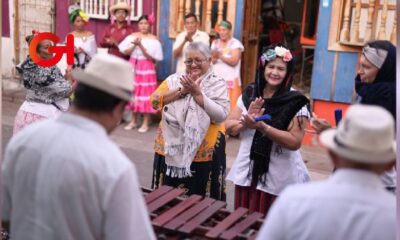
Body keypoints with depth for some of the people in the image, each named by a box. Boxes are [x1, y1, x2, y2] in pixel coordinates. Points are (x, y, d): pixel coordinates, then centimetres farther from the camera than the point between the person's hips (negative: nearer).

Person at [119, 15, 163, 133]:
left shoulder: (153, 39, -3)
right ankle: (133, 121, 18)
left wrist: (140, 45, -19)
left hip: (146, 68, -4)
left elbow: (151, 57, -10)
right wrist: (135, 45, -15)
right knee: (133, 92, 7)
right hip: (133, 67, 4)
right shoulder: (133, 36, 7)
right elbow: (124, 51, 0)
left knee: (145, 93, -4)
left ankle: (145, 122, 3)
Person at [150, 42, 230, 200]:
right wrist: (182, 90, -14)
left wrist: (197, 93, -17)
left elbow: (221, 116, -14)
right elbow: (154, 101, -6)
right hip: (170, 152, 3)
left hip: (204, 155, -3)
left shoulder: (218, 84, -1)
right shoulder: (174, 79, 6)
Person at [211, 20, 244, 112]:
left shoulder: (235, 43, -2)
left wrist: (220, 56, -16)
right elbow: (210, 60, 7)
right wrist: (215, 57, -14)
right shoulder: (215, 43, 13)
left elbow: (234, 61, -12)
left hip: (230, 80, -4)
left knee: (230, 106, -9)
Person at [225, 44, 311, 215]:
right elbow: (229, 127, 4)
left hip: (280, 181, -4)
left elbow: (295, 142, -18)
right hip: (247, 174, 4)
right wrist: (247, 121, -16)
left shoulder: (296, 102, -10)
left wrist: (262, 126, -25)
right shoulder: (249, 94, 4)